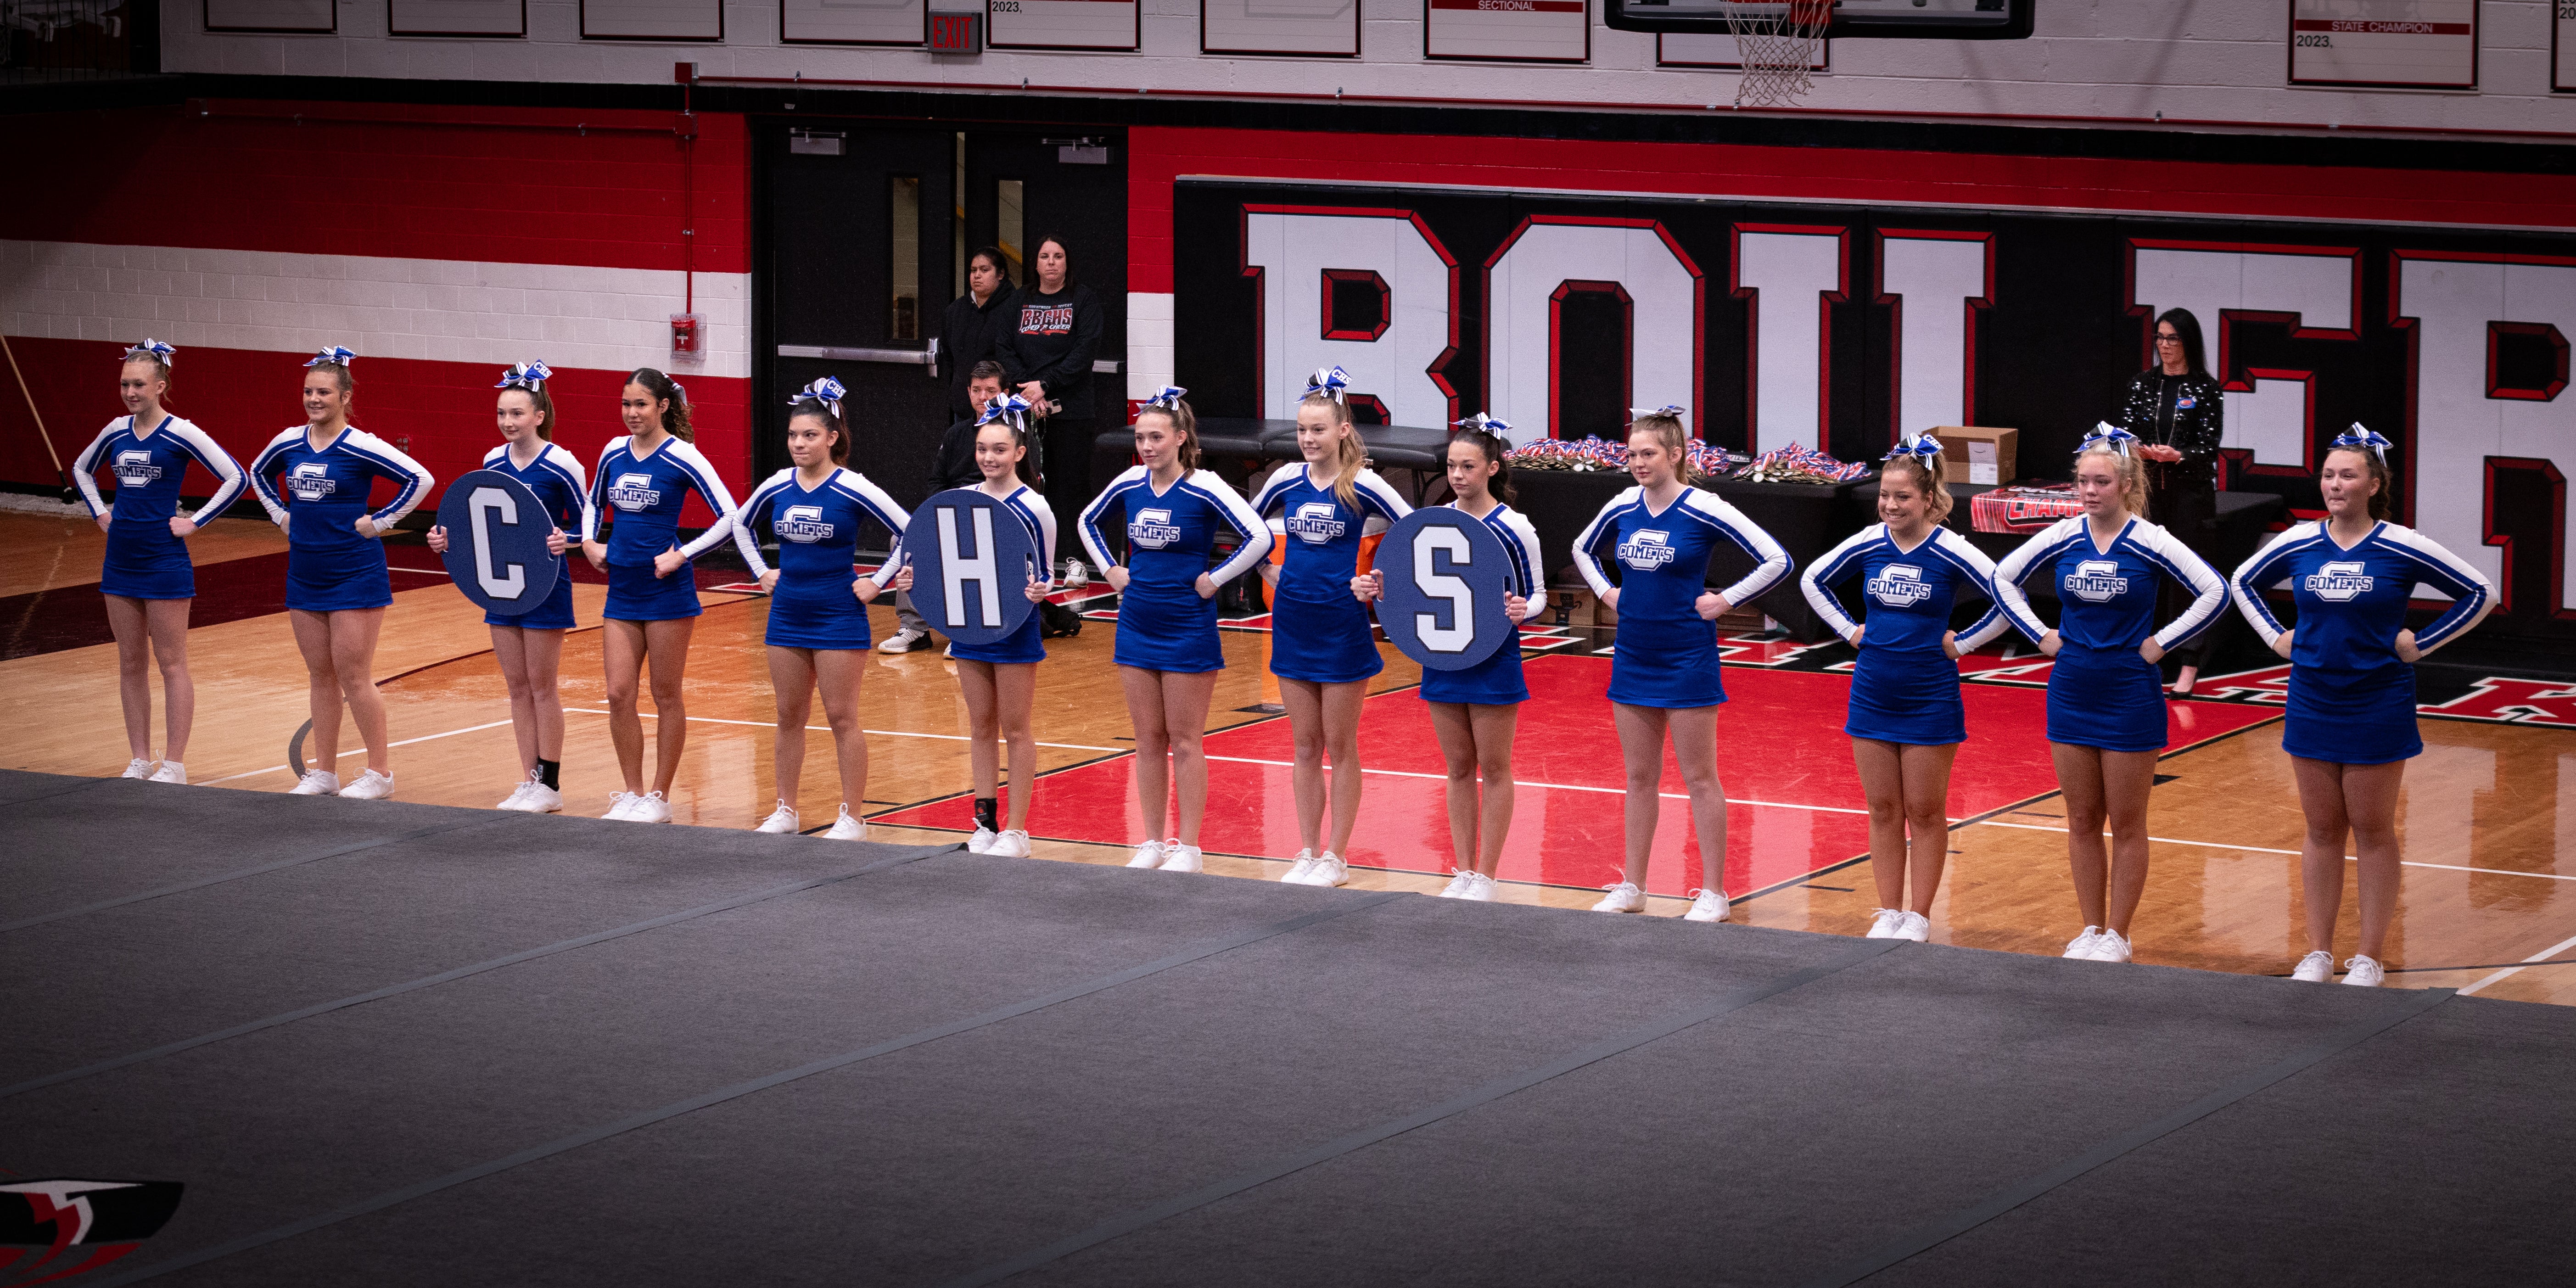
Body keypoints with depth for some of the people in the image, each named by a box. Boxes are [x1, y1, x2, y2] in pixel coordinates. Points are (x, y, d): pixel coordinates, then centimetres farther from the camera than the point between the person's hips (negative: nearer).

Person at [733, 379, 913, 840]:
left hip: (838, 618, -5)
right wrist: (762, 571, 12)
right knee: (790, 717, 11)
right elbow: (740, 524, 22)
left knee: (842, 718, -1)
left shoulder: (852, 490, -12)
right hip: (787, 616, 5)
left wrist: (878, 583, -9)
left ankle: (852, 819, 5)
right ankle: (786, 812, 20)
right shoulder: (776, 488, 3)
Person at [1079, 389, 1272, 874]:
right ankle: (1153, 843, 17)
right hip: (1137, 627, 5)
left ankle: (1188, 848, 8)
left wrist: (1214, 580, -14)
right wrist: (1111, 570, 10)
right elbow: (1088, 521, 22)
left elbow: (1259, 537, -19)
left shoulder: (1204, 489, -13)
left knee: (1184, 742, 1)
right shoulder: (1128, 485, 2)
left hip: (1189, 629, -5)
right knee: (1148, 741, 10)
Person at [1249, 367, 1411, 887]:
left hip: (1343, 626, -4)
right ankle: (1308, 853, 17)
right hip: (1293, 623, 4)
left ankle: (1336, 858, 11)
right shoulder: (1286, 479, 2)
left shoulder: (1362, 485, -10)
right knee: (1305, 746, 10)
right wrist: (1269, 571, 10)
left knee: (1340, 747, 4)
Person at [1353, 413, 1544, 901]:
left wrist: (1522, 610, -24)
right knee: (1458, 769, 10)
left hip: (1493, 660, -4)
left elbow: (1536, 595, -2)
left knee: (1493, 769, 4)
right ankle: (1462, 873, 18)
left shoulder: (1514, 528, -9)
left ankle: (1487, 877, 12)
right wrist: (1378, 588, -7)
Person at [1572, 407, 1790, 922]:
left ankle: (1713, 893, 7)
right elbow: (1583, 550, 24)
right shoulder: (1622, 508, 3)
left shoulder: (1705, 511, -13)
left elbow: (1777, 561, -12)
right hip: (1633, 659, 5)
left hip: (1687, 661, -5)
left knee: (1700, 778, 1)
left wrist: (1724, 601, -12)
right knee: (1640, 777, 12)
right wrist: (1608, 592, 10)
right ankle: (1632, 887, 19)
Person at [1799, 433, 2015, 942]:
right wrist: (1850, 630, 6)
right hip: (1873, 694, 4)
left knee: (1925, 811, 4)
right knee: (1883, 810, 8)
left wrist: (1961, 643, -7)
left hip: (1930, 699, -4)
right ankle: (1889, 913, 16)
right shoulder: (1867, 545, -1)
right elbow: (1813, 580, 14)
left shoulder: (1950, 552, -11)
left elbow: (2010, 600, -9)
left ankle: (1920, 916, 12)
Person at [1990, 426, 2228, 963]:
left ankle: (2118, 935, 12)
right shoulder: (2062, 537, 0)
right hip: (2071, 693, 4)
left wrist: (2161, 644, -11)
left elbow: (2214, 593, -12)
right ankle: (2092, 929, 20)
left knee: (2127, 824, 4)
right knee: (2082, 822, 10)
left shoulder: (2150, 543, -11)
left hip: (2130, 697, -4)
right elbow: (2004, 579, 13)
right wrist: (2041, 635, 5)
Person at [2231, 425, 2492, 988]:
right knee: (2322, 831, 10)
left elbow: (2480, 593, -3)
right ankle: (2318, 955, 17)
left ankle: (2370, 959, 11)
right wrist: (2278, 637, 7)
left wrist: (2421, 644, -6)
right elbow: (2244, 583, 19)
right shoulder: (2299, 543, 1)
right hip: (2313, 704, 3)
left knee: (2373, 832, 4)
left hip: (2378, 706, -3)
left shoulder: (2402, 548, -9)